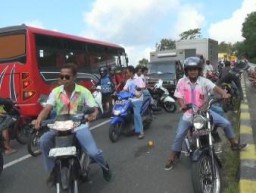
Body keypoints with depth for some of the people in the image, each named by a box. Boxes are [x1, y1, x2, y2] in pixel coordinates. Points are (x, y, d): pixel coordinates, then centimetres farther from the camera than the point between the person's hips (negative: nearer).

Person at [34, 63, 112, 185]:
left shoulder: (83, 91, -5)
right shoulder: (55, 91, -1)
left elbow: (94, 108, -9)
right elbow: (47, 108, -13)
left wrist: (93, 114, -34)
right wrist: (39, 118, -35)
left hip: (79, 126, -2)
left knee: (93, 152, -20)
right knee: (43, 141, -24)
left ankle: (104, 166, 19)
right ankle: (53, 170, 2)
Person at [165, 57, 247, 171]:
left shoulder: (204, 81, -10)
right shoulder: (181, 82, -8)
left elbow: (215, 88, -26)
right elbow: (179, 97, -10)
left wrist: (224, 93, -47)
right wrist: (183, 105, -31)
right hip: (188, 113, -1)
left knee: (226, 123, -3)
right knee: (179, 135, -7)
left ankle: (234, 144, 22)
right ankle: (172, 158, 11)